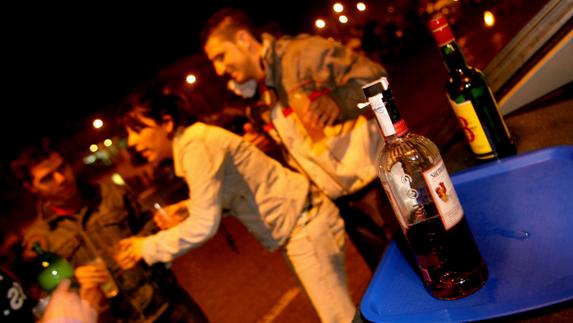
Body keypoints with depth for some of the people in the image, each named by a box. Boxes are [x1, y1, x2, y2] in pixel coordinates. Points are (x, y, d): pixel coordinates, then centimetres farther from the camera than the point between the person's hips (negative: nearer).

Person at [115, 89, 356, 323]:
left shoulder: (196, 145, -21)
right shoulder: (187, 145, 9)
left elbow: (204, 224, -25)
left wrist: (147, 247, -13)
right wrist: (184, 207, 8)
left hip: (305, 224, -9)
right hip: (295, 227, 9)